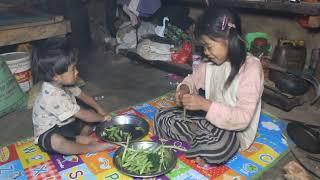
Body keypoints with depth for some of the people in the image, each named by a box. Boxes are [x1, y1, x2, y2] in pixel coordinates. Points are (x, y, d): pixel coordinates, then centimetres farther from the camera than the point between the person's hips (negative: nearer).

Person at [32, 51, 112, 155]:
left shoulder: (64, 84, -6)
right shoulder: (54, 96, -34)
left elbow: (83, 96, 8)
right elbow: (83, 114, -30)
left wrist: (99, 109, -1)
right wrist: (103, 118, -17)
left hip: (66, 124, 9)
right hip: (48, 133, -9)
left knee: (94, 116, 2)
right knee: (56, 142, -43)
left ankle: (80, 138, -14)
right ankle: (92, 148, -26)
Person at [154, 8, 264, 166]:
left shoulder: (251, 68, -21)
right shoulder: (211, 63, -3)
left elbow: (243, 118, -26)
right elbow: (193, 79, 14)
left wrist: (204, 104, -32)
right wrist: (185, 88, -10)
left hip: (234, 131, -6)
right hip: (208, 119, 6)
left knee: (218, 146, -40)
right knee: (162, 117, -3)